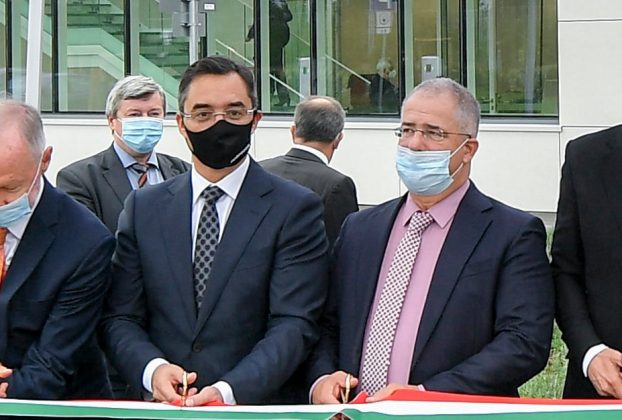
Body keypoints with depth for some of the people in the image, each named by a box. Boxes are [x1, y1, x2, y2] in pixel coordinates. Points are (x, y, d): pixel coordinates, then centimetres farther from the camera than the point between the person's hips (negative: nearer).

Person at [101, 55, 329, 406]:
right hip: (162, 406, 3)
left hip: (257, 406, -3)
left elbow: (294, 324, -4)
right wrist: (152, 368, -7)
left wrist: (229, 391, -17)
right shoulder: (144, 207, 15)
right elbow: (119, 318, 13)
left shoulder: (295, 209, 4)